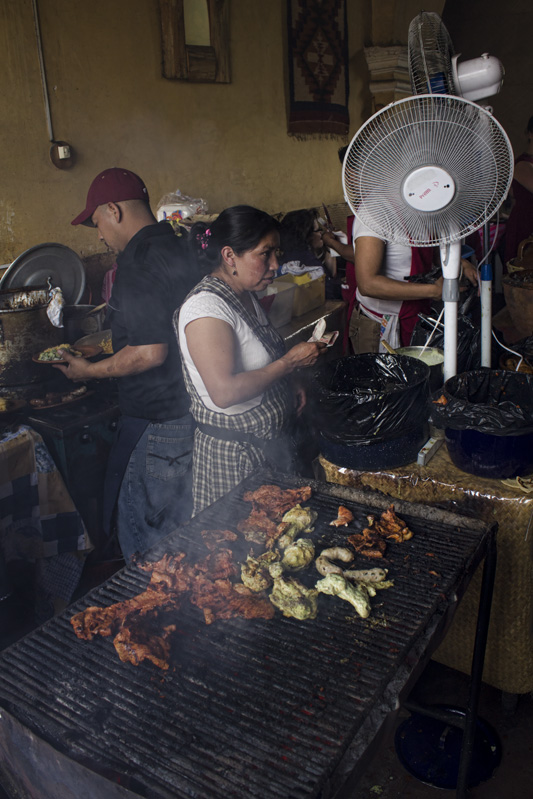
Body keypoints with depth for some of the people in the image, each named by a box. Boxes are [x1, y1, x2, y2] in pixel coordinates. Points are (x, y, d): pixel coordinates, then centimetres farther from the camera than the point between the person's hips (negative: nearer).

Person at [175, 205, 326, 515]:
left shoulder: (245, 294, 6)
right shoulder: (206, 308, -23)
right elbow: (224, 392, -31)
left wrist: (291, 383, 3)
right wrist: (290, 363, -23)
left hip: (271, 440, 9)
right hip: (233, 451, -9)